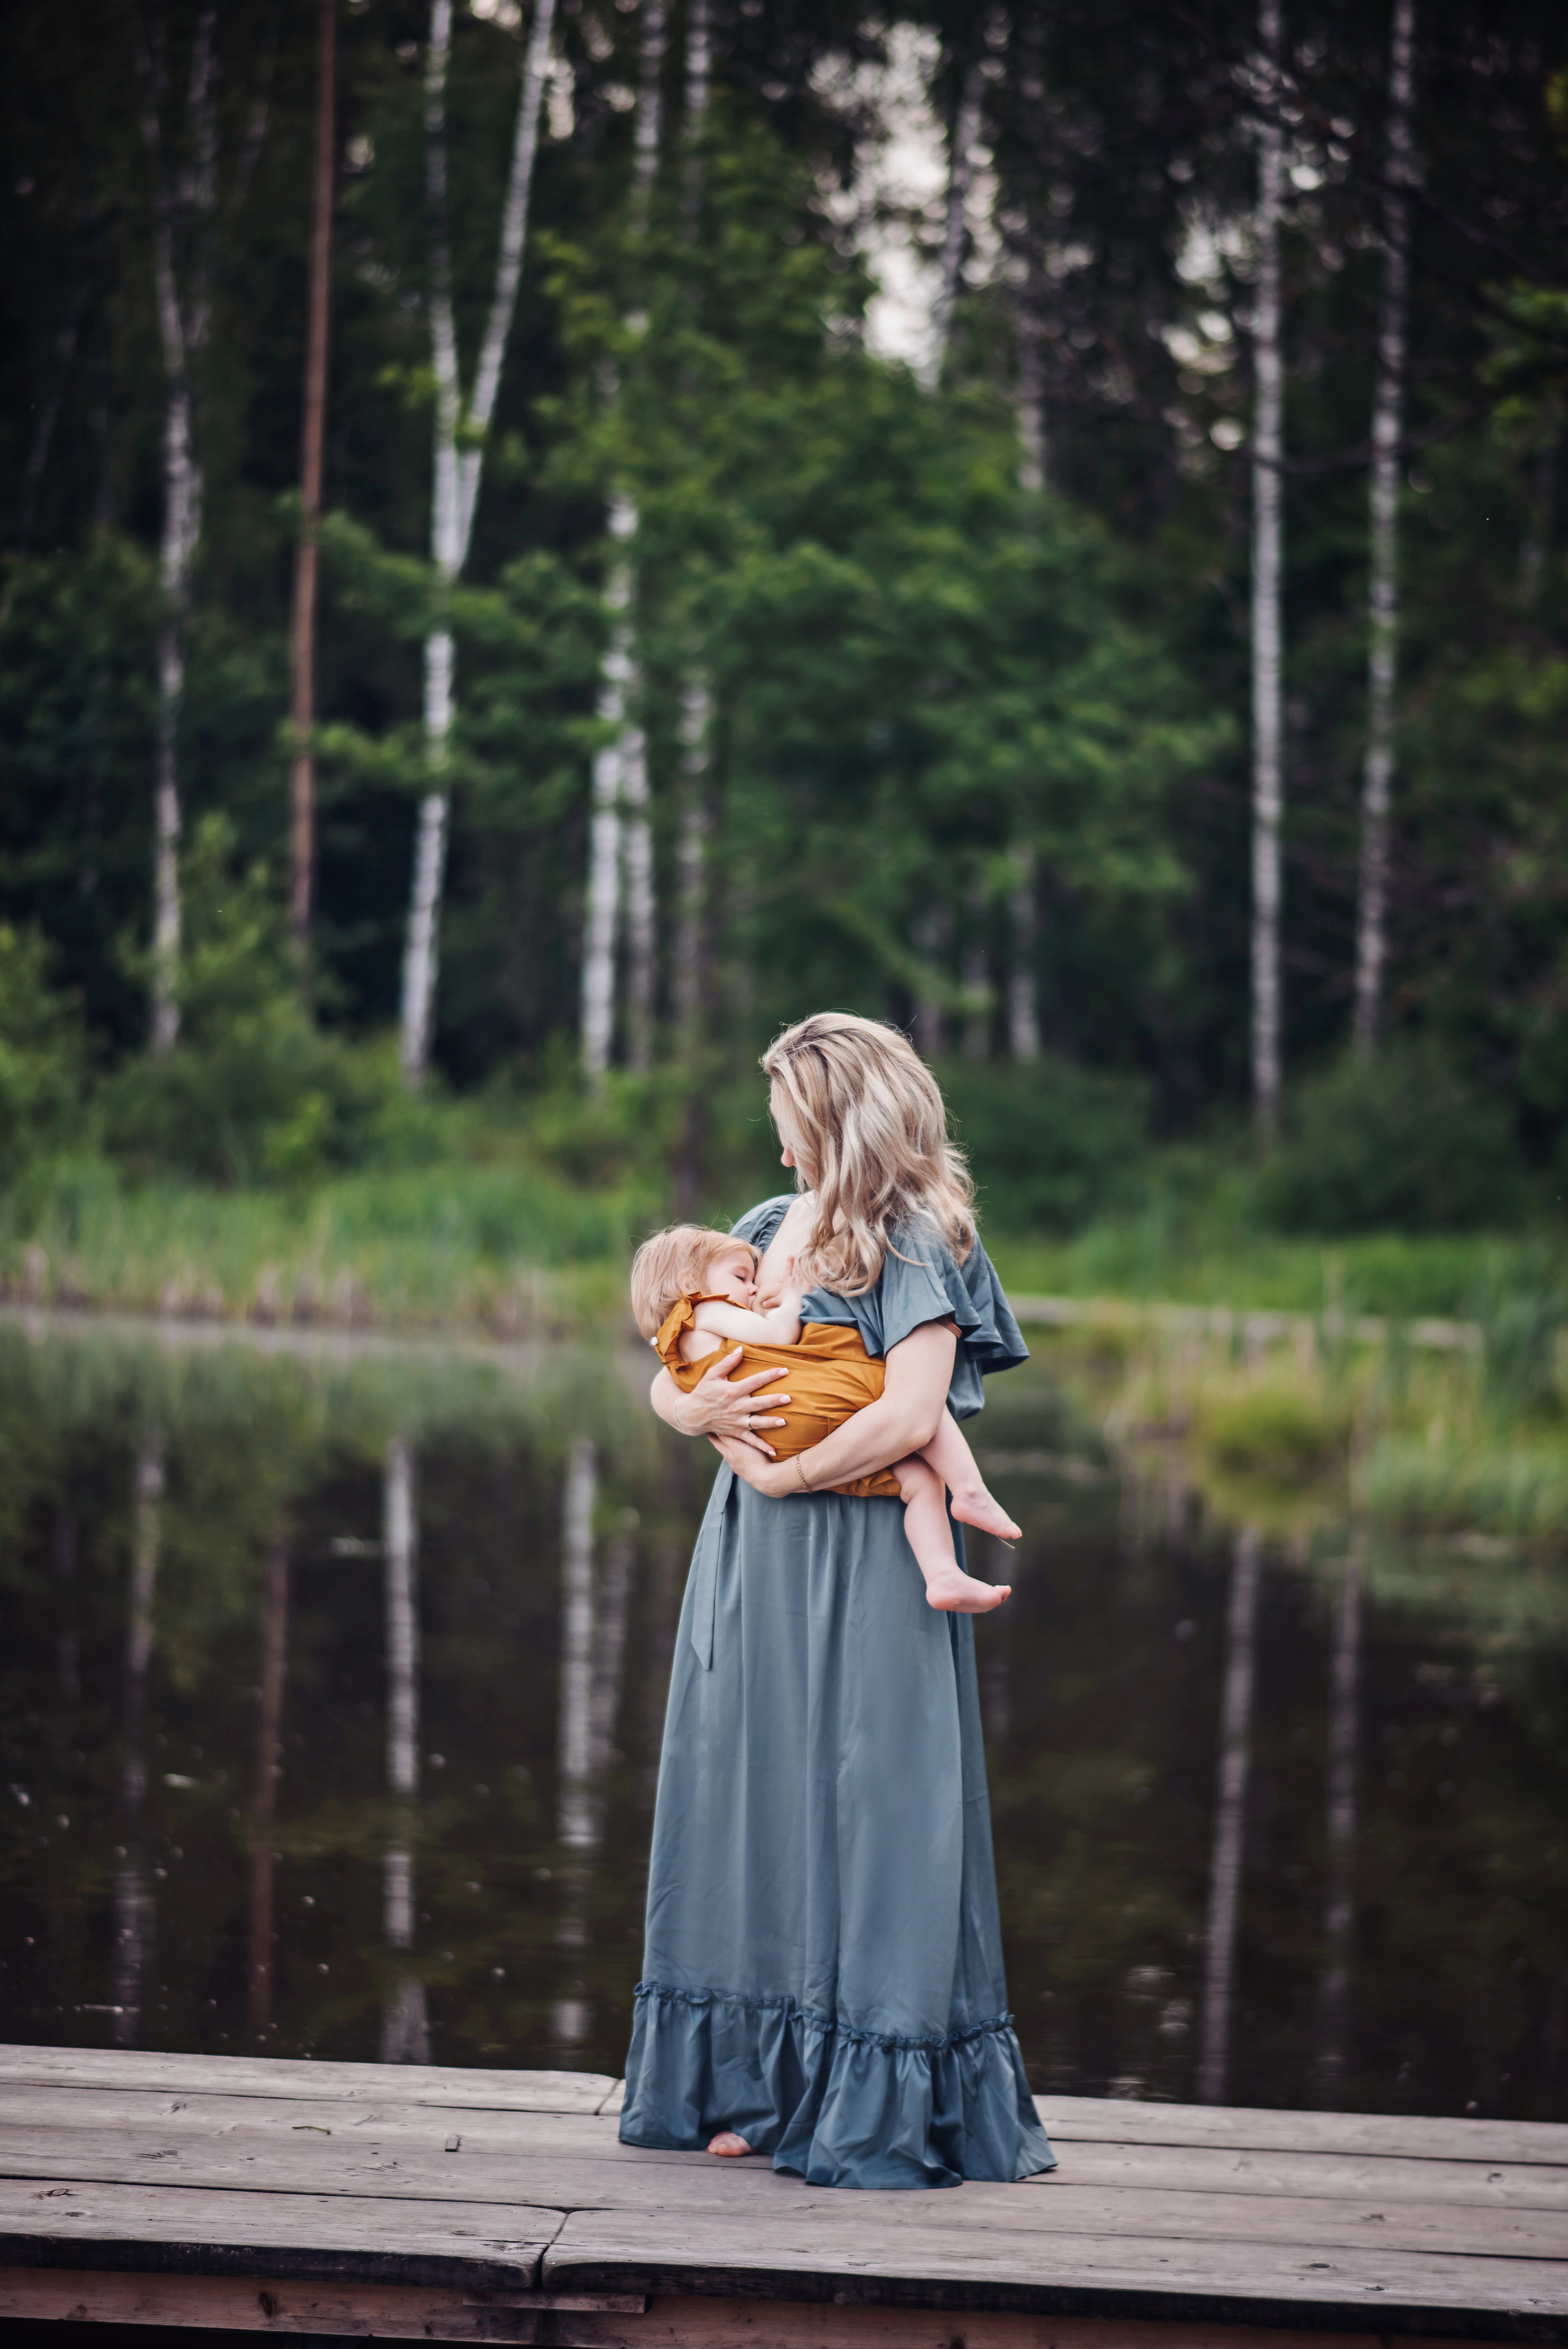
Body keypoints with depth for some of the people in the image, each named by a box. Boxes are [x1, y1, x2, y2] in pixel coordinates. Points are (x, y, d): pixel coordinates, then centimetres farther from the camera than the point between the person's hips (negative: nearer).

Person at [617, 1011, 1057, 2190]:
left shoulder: (919, 1249, -8)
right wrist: (697, 1409, -7)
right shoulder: (770, 1229, 13)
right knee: (752, 1808, 9)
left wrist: (782, 1475, -13)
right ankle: (755, 2087, 18)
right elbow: (668, 1374, 15)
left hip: (863, 1565, -7)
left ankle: (880, 2109, 1)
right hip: (753, 1557, 7)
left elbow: (908, 1415, -20)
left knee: (861, 1816, -5)